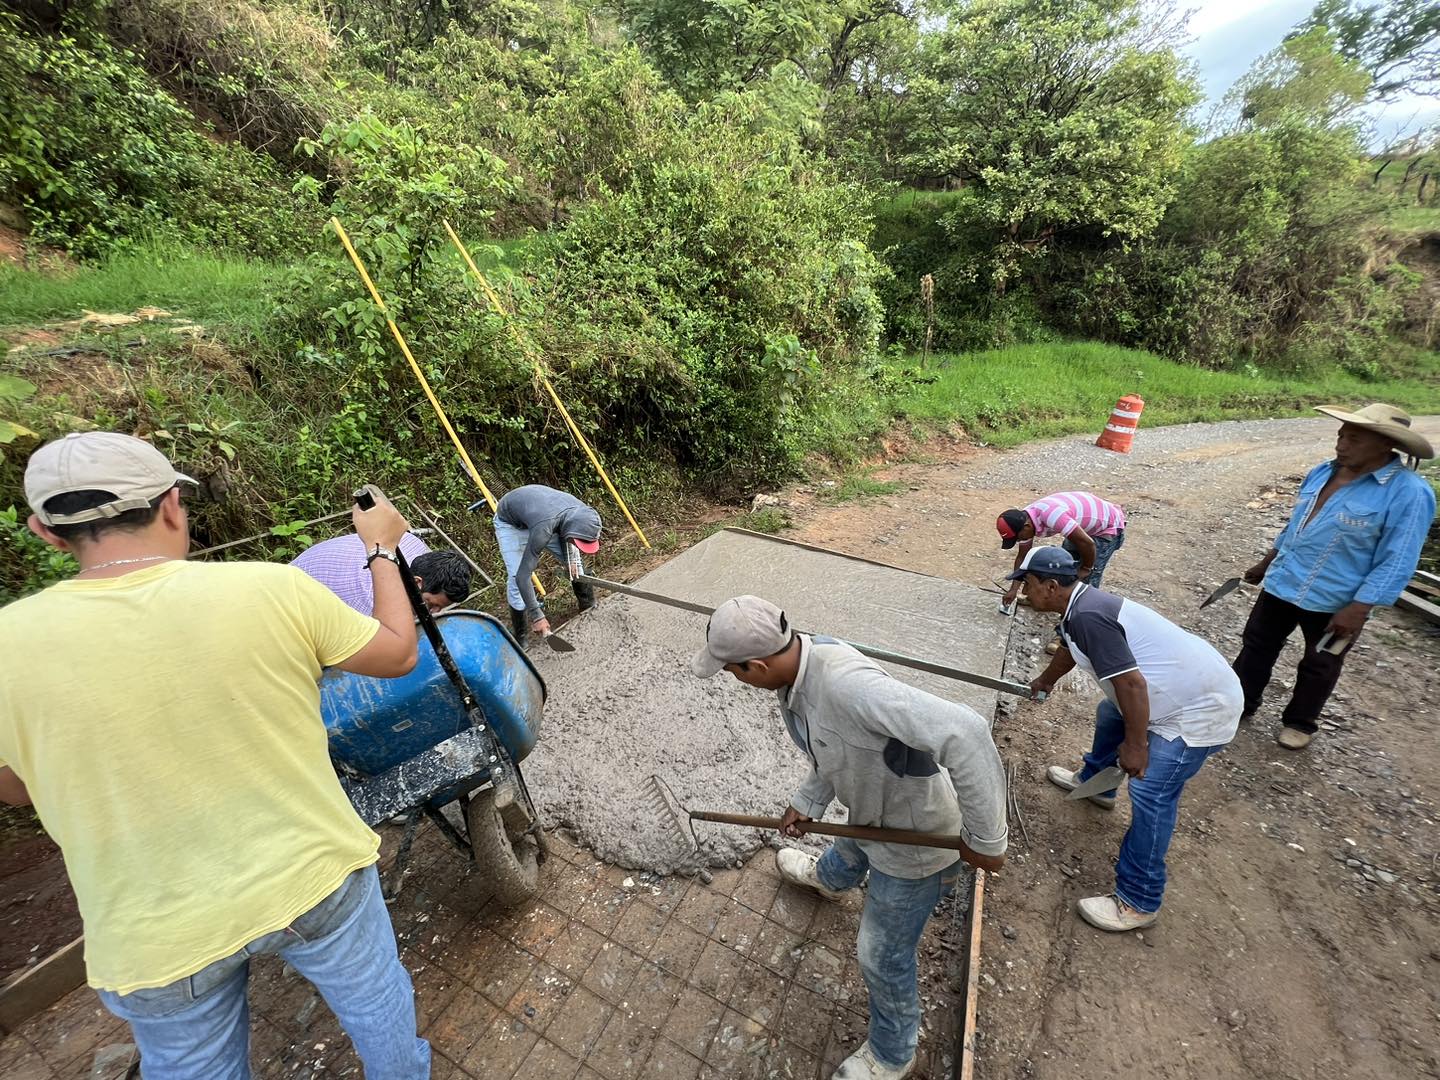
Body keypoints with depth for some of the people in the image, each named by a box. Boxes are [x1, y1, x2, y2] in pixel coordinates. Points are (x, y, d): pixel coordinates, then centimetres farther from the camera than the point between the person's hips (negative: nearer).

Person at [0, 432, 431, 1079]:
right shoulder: (273, 589, -22)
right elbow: (399, 654, -6)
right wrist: (382, 550, 5)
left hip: (156, 938, 1)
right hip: (315, 879, 0)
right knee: (376, 1000, 28)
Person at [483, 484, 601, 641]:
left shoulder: (580, 510, -27)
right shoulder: (544, 528, -45)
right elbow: (522, 575, -40)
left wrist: (570, 557, -12)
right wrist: (536, 615, -36)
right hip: (509, 522, -5)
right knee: (516, 577, -16)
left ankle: (588, 605, 23)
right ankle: (520, 637, -1)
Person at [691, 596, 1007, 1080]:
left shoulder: (845, 683, -44)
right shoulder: (794, 666, -13)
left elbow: (964, 733, -48)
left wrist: (985, 839, -35)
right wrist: (806, 803, 4)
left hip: (915, 838, -8)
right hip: (871, 815, 8)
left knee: (882, 955, 16)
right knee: (847, 855, 40)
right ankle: (826, 879, 77)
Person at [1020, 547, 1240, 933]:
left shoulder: (1088, 615, -28)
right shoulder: (1081, 606, 4)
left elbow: (1132, 683, -31)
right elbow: (1069, 650, 25)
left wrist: (1135, 746, -19)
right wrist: (1044, 681, 43)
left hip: (1201, 708, -11)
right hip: (1188, 689, 11)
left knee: (1149, 793, -11)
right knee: (1110, 714, 28)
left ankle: (1139, 901, 1)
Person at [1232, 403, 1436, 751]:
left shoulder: (1408, 492, -18)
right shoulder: (1324, 471, 0)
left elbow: (1396, 563, -19)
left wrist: (1358, 609, -23)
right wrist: (1267, 563, 18)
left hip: (1335, 602, -6)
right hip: (1282, 583, 6)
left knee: (1319, 667, 14)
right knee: (1256, 646, 15)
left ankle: (1299, 722, 33)